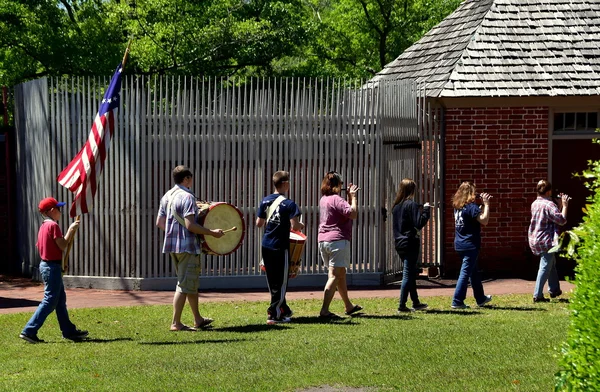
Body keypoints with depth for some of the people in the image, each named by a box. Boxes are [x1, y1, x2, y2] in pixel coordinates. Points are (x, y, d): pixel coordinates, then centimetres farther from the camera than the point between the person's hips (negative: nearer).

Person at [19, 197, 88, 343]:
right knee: (49, 302, -7)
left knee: (61, 300, 15)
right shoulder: (53, 225, -16)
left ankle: (69, 331, 21)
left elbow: (39, 246, 14)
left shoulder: (43, 226, 11)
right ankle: (29, 331, -9)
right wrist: (71, 229, -10)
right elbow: (63, 245, -18)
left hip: (45, 264, 10)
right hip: (53, 267, -10)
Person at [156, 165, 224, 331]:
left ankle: (198, 319, 27)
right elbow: (190, 225, -23)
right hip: (187, 246, -9)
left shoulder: (167, 196, 11)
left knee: (192, 282, 18)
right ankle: (176, 323, -4)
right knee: (185, 285, -4)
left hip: (172, 244, 9)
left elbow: (159, 222, 13)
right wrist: (212, 232, -15)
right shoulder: (187, 197, -15)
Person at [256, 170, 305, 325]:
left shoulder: (265, 201, 3)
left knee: (272, 281, 15)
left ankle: (284, 310, 27)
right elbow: (294, 226, -19)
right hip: (280, 247, -6)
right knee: (281, 282, 2)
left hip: (266, 245, 6)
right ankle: (274, 315, 0)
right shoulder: (289, 204, -13)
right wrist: (301, 225, 2)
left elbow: (259, 223, 7)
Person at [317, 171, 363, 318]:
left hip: (323, 241, 9)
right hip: (338, 240, -9)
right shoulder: (336, 199, -12)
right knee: (334, 275, -9)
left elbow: (344, 210, 24)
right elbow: (353, 214, -22)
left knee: (341, 274, 20)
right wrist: (353, 197, -9)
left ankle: (349, 306, 32)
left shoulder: (323, 199, 15)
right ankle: (324, 310, -17)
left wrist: (349, 196, 20)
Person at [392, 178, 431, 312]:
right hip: (410, 243, -8)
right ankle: (402, 305, -3)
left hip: (399, 244, 8)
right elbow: (419, 223, -19)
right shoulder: (411, 205, -14)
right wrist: (425, 210, -6)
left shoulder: (396, 206, 9)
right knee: (408, 274, -3)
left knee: (411, 273, 18)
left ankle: (416, 302, 27)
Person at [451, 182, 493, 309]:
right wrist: (486, 204, -15)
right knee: (466, 272, -3)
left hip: (460, 245, 9)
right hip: (470, 245, -9)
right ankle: (457, 301, -4)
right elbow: (484, 221, -24)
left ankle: (481, 298, 33)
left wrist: (483, 204, 12)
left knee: (474, 272, 21)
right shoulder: (471, 206, -17)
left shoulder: (457, 206, 7)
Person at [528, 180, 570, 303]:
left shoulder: (535, 204, 11)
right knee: (545, 267, -4)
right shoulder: (549, 204, -16)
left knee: (551, 263, 23)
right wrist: (564, 206, -10)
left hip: (534, 239, 9)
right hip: (546, 241, -9)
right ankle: (538, 295, -6)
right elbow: (562, 220, -21)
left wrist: (561, 205, 13)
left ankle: (554, 290, 30)